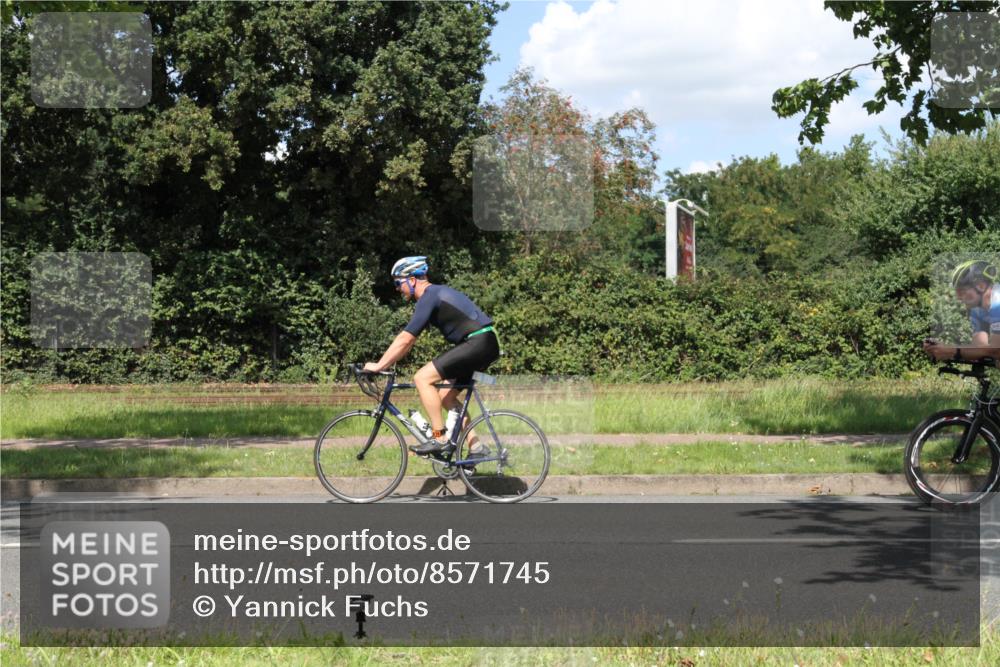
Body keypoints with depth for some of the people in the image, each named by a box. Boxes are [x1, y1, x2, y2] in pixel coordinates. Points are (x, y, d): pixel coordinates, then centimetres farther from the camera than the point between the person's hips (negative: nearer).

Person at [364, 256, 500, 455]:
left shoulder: (429, 297, -12)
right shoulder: (435, 294, 19)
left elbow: (405, 339, -15)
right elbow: (408, 340, 23)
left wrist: (379, 366, -9)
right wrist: (385, 362, 19)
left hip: (478, 343, -10)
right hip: (484, 345, 10)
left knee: (422, 378, -13)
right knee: (446, 396, 15)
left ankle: (439, 439, -11)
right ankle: (475, 447, 16)